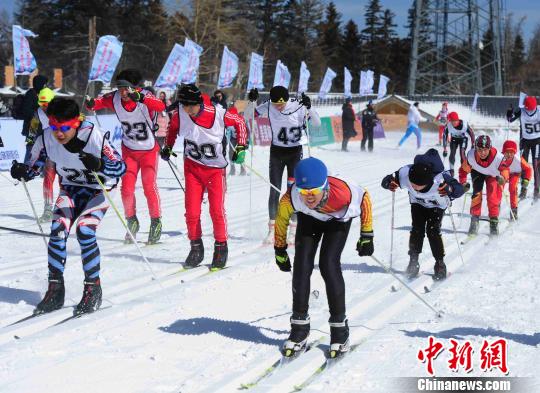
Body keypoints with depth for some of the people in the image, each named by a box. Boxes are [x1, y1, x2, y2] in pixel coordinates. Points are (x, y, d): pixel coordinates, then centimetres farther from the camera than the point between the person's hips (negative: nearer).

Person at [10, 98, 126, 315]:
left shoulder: (94, 137, -28)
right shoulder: (46, 138, -17)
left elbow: (121, 167, -23)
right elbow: (33, 166, -3)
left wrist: (99, 165, -42)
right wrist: (21, 171, -26)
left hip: (98, 189, -4)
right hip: (70, 188, 4)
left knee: (84, 231, -23)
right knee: (58, 231, -15)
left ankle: (93, 290, -7)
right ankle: (55, 290, -1)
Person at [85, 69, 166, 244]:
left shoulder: (145, 96, -23)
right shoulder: (115, 98, -12)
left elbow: (161, 106, -41)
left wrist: (140, 98, -56)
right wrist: (91, 103, -38)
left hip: (149, 150, -3)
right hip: (129, 150, 3)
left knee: (149, 187, -10)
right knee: (126, 189, -2)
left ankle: (156, 222, 9)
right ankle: (132, 222, 19)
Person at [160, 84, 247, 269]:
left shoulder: (218, 113, -20)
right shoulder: (179, 113, -12)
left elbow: (239, 122, -1)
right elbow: (173, 127, 13)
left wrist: (241, 147, -7)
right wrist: (168, 147, 18)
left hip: (215, 168, -2)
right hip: (192, 167, 2)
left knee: (217, 210, -7)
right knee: (192, 212, -2)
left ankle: (221, 248, 12)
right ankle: (196, 248, 17)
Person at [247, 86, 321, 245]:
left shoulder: (298, 106, -17)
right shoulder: (268, 107, -10)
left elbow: (317, 123, -18)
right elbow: (248, 117, -3)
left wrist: (309, 108, -34)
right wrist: (251, 102, -20)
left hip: (295, 152, -2)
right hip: (276, 152, 2)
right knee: (274, 191, 0)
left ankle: (293, 230, 7)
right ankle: (272, 230, 8)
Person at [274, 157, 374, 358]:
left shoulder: (341, 192, -43)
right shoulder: (291, 197, -37)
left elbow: (364, 198, -20)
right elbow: (282, 218, -13)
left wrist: (367, 236, -13)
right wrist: (280, 250, -2)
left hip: (338, 220, -2)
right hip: (309, 219, 2)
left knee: (328, 265, -19)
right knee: (302, 266, -10)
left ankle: (339, 328, -5)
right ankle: (300, 328, 4)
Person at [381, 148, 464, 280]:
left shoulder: (440, 179, -43)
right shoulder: (405, 174, -37)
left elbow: (460, 189, -41)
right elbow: (386, 180, -24)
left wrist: (450, 190, -63)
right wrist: (389, 183, -48)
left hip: (437, 205, -2)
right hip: (418, 203, 3)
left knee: (432, 231, -14)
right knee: (417, 230, -10)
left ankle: (440, 264, 1)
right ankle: (413, 262, 4)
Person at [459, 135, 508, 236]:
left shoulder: (498, 157, -39)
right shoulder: (471, 156, -34)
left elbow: (505, 170, -24)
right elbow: (464, 169, -17)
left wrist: (503, 178, -45)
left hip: (493, 175, -1)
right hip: (477, 172, 1)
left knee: (493, 197, -9)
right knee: (476, 193, -15)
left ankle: (494, 222, 6)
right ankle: (474, 220, -4)